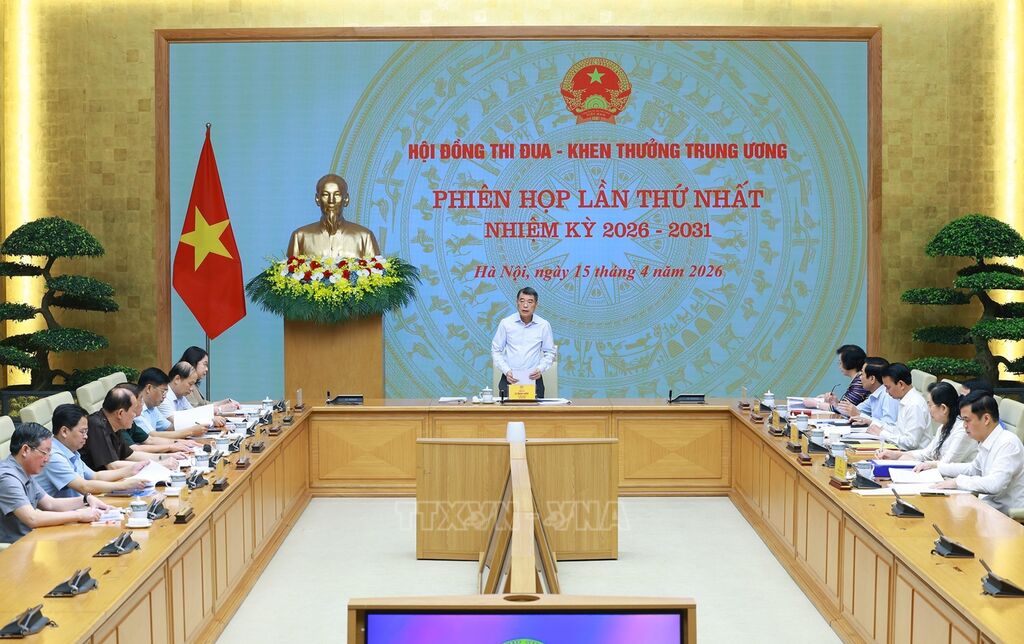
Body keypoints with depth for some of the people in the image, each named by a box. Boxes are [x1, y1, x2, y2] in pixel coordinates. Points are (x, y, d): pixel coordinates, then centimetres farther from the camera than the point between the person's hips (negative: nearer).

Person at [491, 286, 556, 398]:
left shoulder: (544, 325, 0)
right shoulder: (506, 323, -1)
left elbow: (549, 352, 8)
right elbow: (496, 350, 4)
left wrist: (540, 369, -9)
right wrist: (506, 371, -9)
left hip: (533, 379, 0)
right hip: (510, 379, 0)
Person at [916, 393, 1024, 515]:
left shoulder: (1008, 443, -19)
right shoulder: (986, 443, 8)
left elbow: (995, 483, -29)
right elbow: (973, 469, 26)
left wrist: (957, 482, -20)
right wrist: (936, 465, 19)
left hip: (1007, 513, -8)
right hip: (991, 504, 8)